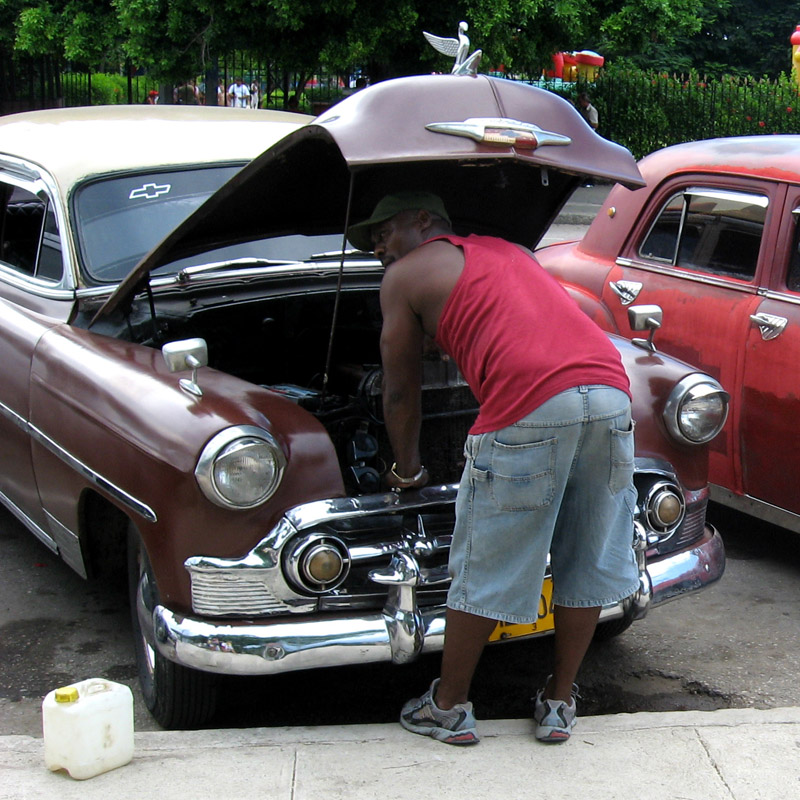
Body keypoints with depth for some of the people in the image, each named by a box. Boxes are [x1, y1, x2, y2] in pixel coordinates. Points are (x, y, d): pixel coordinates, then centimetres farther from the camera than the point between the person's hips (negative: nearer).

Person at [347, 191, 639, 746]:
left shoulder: (406, 274, 16)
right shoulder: (509, 250, 32)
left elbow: (402, 393, 19)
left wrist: (406, 471, 34)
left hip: (532, 404, -6)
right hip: (611, 389, 6)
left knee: (484, 568, 8)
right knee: (588, 561, 16)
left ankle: (448, 707, 21)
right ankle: (560, 702, 28)